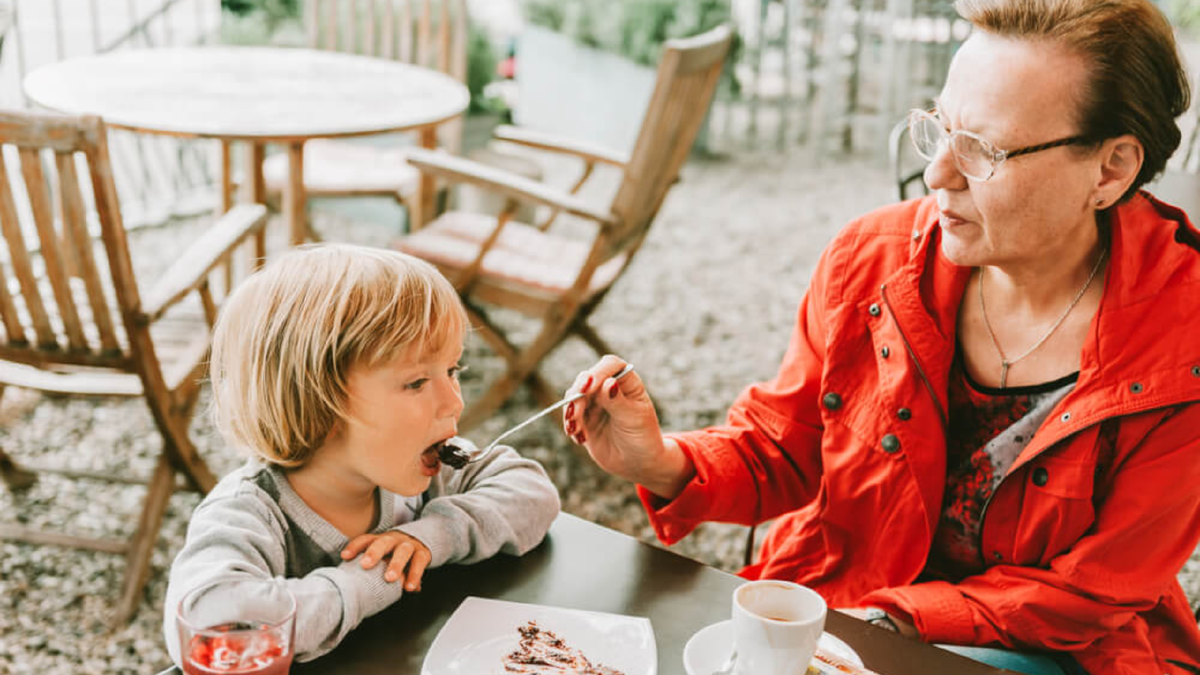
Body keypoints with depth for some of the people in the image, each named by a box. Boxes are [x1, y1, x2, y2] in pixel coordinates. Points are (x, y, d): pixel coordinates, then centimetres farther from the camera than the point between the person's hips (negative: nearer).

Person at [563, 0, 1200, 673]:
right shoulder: (869, 257, -10)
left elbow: (1088, 593, -13)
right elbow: (779, 449, 0)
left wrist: (884, 620, -20)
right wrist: (663, 465, -19)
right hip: (831, 599, 3)